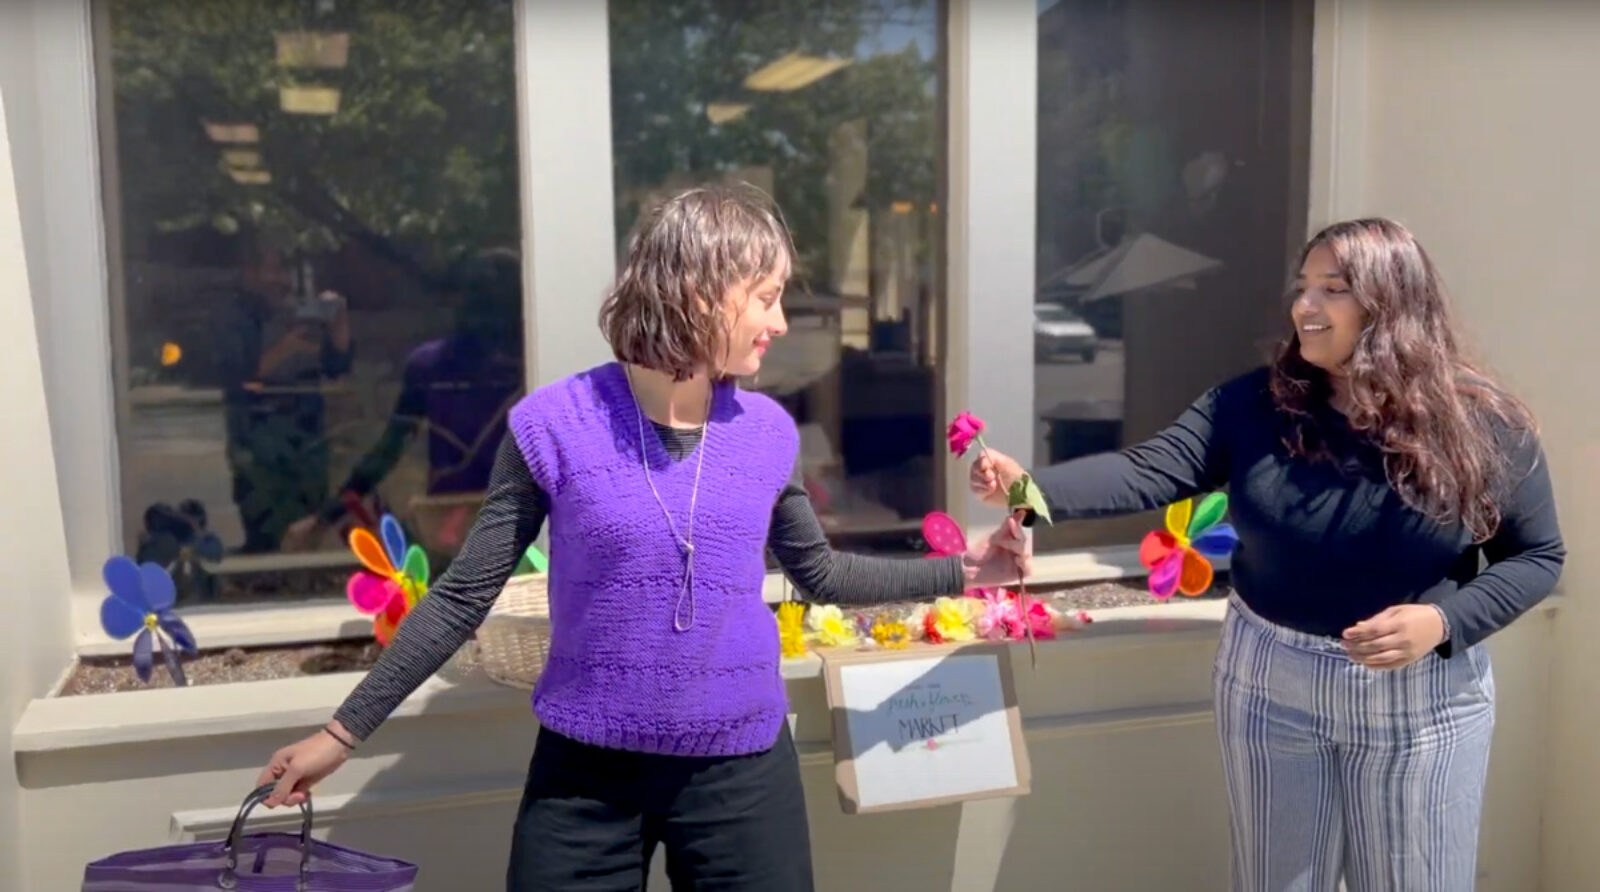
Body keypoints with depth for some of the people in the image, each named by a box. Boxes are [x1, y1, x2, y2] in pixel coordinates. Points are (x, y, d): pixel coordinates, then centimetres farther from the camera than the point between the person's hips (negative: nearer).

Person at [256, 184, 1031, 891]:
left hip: (741, 769, 3)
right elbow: (465, 597, -4)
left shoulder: (767, 432, -1)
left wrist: (965, 570, 10)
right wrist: (346, 731, -2)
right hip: (584, 770, -2)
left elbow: (819, 572, 13)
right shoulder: (556, 424, -11)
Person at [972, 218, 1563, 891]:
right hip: (1270, 683, 2)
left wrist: (1443, 621, -21)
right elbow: (1151, 471, -17)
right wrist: (1033, 487, -34)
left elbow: (1536, 556, -4)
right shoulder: (1254, 405, -7)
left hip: (1421, 700, -1)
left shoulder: (1482, 424, -10)